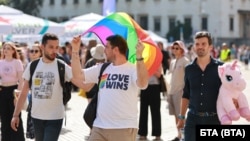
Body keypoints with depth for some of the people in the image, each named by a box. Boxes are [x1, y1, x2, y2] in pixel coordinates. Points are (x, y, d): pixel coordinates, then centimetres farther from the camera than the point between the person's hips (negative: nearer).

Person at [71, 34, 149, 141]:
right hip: (99, 127, 5)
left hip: (124, 128, -5)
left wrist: (139, 56, -37)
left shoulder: (133, 69, -6)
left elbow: (142, 84, -26)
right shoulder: (101, 68, 13)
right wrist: (75, 51, 4)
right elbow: (78, 75, 11)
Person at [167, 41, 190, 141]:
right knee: (175, 115, 8)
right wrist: (169, 92, 15)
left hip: (180, 91, -7)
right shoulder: (172, 62, 15)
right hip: (172, 91, 7)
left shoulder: (185, 61, -6)